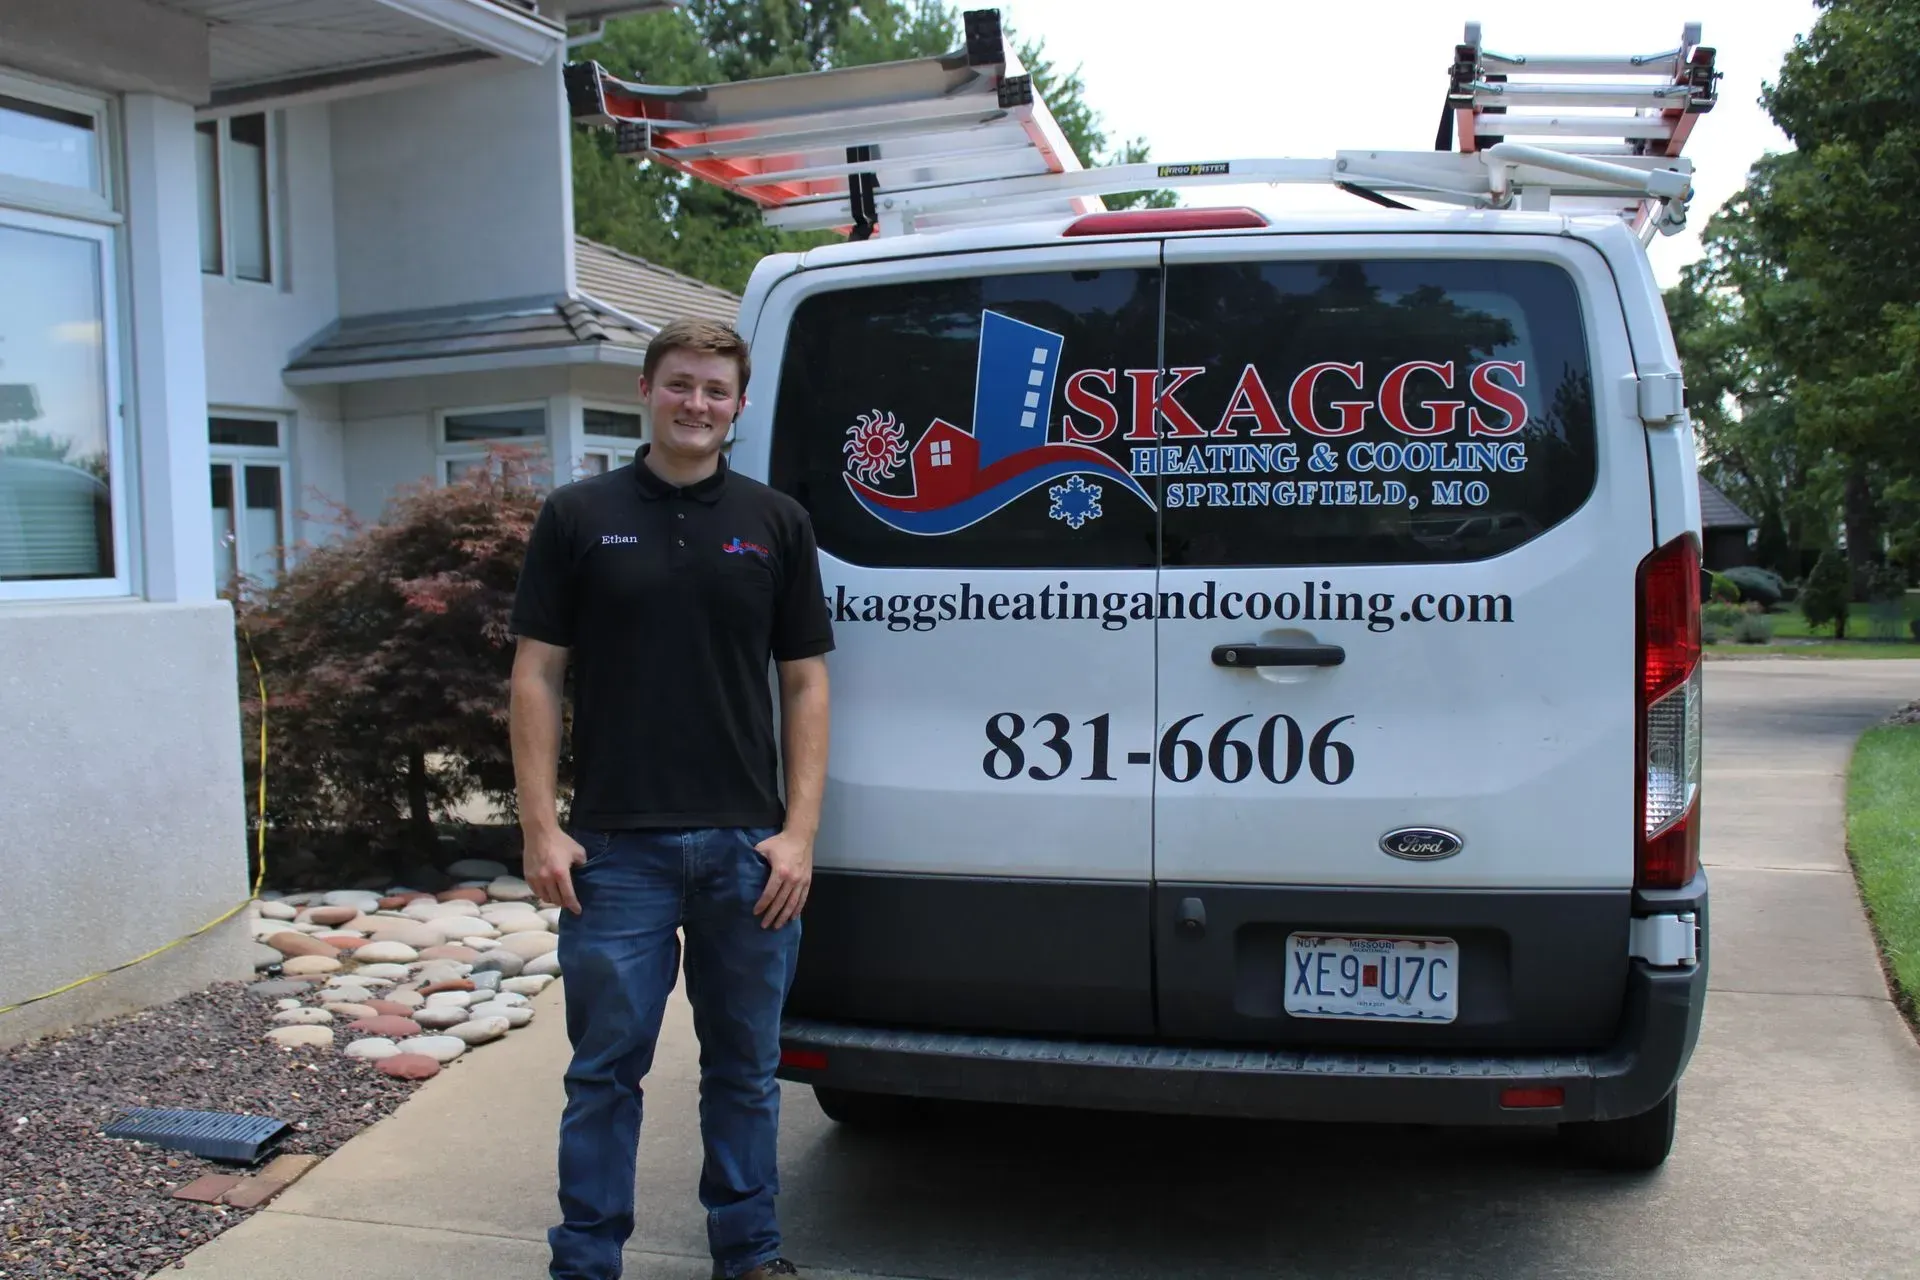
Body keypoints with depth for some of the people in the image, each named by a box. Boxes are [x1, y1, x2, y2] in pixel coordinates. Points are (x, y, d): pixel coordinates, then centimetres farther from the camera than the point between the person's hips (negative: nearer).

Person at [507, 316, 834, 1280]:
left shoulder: (776, 523, 5)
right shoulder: (578, 516, 3)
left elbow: (804, 683, 4)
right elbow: (537, 674, 2)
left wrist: (799, 832, -4)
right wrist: (540, 827, -6)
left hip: (747, 844, 1)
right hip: (615, 846, -1)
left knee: (745, 1065, 13)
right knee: (605, 1065, 8)